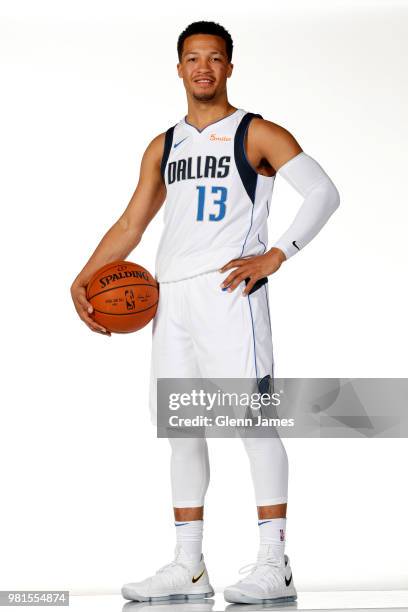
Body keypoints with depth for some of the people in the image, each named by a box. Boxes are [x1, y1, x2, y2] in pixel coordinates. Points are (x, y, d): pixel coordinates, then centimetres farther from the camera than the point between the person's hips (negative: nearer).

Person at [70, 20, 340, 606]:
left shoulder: (256, 134, 2)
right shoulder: (163, 147, 19)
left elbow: (324, 192, -6)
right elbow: (130, 225, 20)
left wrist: (274, 256, -15)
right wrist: (82, 281, 8)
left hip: (228, 289, -6)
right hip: (171, 296, 6)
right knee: (181, 427, 7)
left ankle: (275, 567, -6)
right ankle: (188, 568, 15)